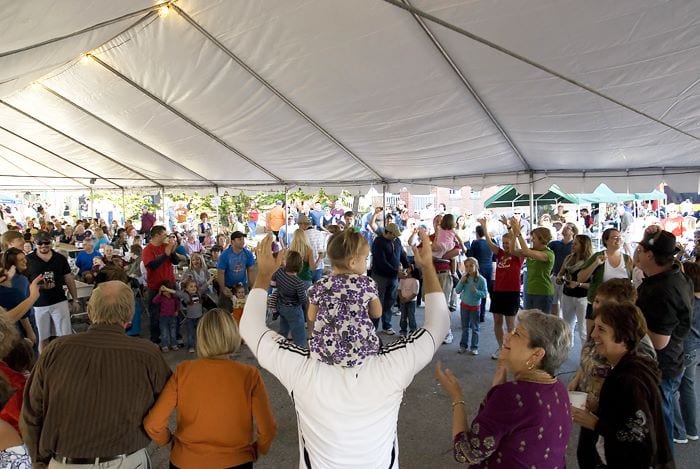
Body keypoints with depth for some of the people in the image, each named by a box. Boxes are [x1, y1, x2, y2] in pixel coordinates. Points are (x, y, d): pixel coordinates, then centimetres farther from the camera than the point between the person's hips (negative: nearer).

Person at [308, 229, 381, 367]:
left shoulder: (319, 287, -5)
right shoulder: (367, 284, -7)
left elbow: (312, 317, 7)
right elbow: (377, 314, 7)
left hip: (324, 351, 1)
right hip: (359, 351, -1)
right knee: (378, 342, 29)